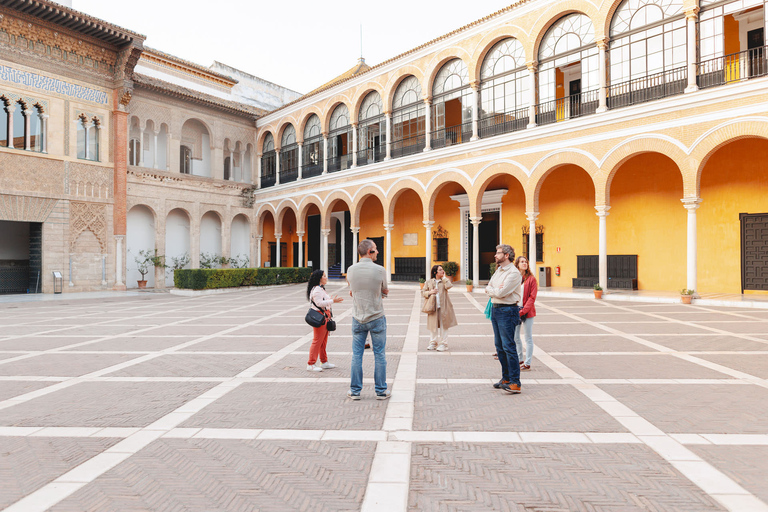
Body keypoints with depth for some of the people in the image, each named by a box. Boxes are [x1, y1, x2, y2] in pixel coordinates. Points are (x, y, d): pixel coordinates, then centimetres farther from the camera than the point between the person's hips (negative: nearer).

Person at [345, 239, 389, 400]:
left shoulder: (351, 270, -3)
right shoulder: (380, 270, -12)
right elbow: (385, 291, 4)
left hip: (358, 319, 3)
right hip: (377, 318, -2)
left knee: (357, 355, 10)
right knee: (379, 355, 7)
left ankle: (355, 391, 17)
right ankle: (381, 391, 15)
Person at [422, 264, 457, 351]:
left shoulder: (445, 281, 8)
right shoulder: (429, 282, 10)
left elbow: (448, 286, -14)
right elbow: (423, 292, 11)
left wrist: (444, 277, -3)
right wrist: (430, 292, -8)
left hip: (443, 307, -1)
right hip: (433, 307, 1)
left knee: (443, 326, 0)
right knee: (433, 325, 5)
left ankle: (443, 344, 8)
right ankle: (433, 343, 18)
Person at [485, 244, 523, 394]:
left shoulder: (513, 273, -14)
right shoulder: (498, 271, 16)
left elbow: (500, 293, -20)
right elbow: (488, 288, 15)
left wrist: (491, 289, -1)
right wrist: (494, 289, -6)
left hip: (507, 311, -9)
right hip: (495, 310, 9)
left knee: (508, 346, -10)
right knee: (499, 346, 12)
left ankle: (515, 383, -5)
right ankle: (506, 378, 23)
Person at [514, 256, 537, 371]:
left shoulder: (531, 279, -4)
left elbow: (532, 298, -8)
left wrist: (523, 311, -15)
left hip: (527, 312, -4)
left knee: (528, 338, 2)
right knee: (515, 337, 11)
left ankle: (527, 364, 9)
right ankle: (520, 360, 27)